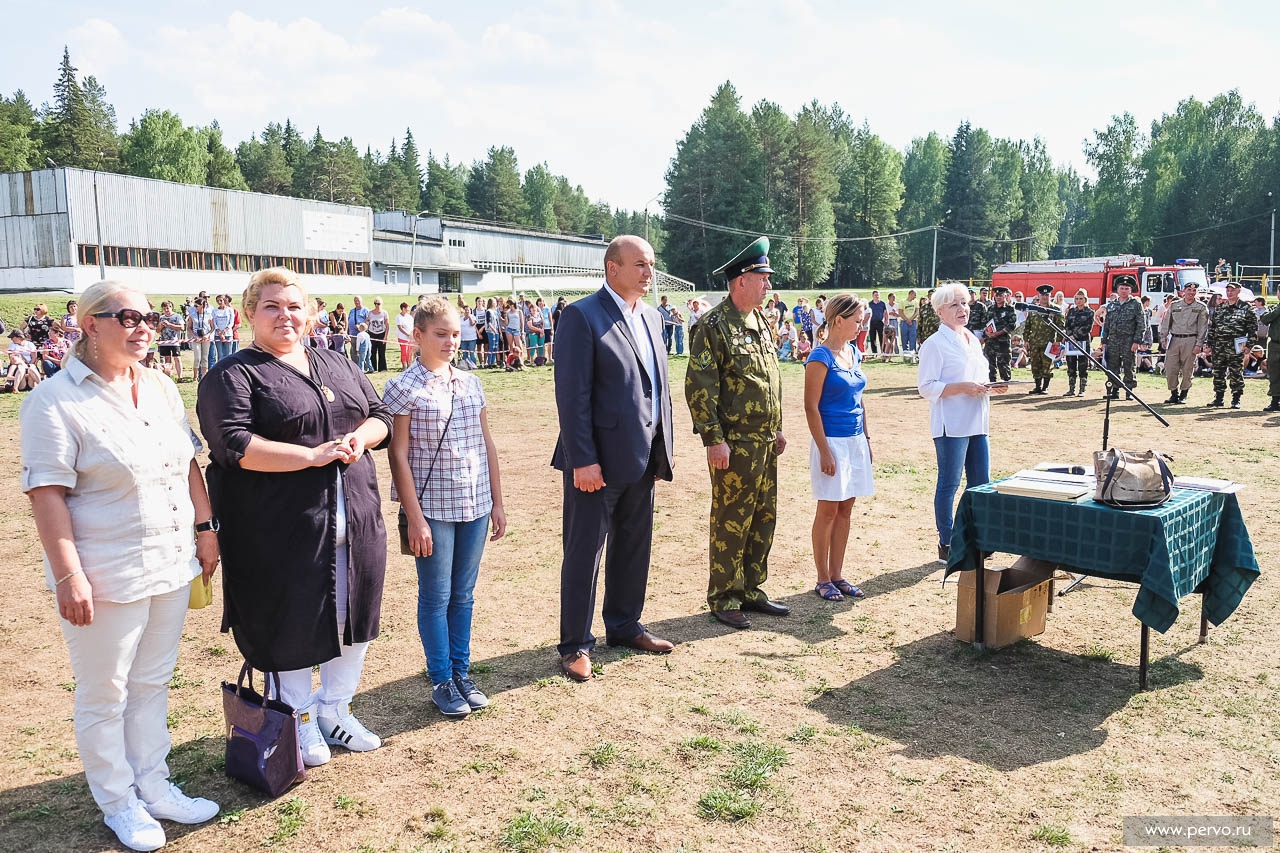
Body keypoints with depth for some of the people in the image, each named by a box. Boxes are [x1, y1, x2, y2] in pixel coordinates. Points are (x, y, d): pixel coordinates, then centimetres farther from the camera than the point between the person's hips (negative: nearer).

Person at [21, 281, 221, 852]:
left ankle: (153, 787, 33)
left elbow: (189, 463, 13)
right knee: (104, 696, 10)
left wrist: (205, 529, 9)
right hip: (106, 578, -6)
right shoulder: (55, 400, -12)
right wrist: (69, 577, -18)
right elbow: (46, 494, -15)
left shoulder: (161, 388, 7)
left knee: (152, 684, 18)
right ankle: (118, 803, 27)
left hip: (171, 567, 6)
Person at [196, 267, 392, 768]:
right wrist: (313, 455, -22)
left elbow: (380, 414, 13)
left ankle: (334, 709, 35)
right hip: (283, 529, -6)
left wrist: (359, 438, -9)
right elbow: (234, 445, -19)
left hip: (355, 518, 6)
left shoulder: (337, 364, 14)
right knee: (293, 622, 7)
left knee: (353, 614, 14)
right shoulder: (233, 375, -6)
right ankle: (301, 722, 28)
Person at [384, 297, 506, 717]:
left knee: (463, 594, 14)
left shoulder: (470, 383, 7)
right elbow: (399, 455, -10)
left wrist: (497, 503, 10)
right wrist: (415, 519, -12)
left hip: (475, 507, 5)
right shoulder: (403, 388, -8)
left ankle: (462, 673, 27)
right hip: (432, 508, -5)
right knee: (436, 595, 7)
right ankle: (442, 680, 20)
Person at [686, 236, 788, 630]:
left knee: (764, 519, 14)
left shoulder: (760, 323, 14)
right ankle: (724, 599, 14)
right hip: (734, 445, -8)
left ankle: (751, 590, 27)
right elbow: (699, 386, -17)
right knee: (731, 522, 1)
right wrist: (713, 438, -19)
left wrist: (777, 429, 19)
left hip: (764, 442, 9)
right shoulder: (713, 326, -13)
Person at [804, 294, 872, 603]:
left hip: (855, 440, 8)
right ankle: (823, 580, 12)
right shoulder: (820, 357, -13)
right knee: (828, 510, 1)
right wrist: (825, 452, -17)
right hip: (832, 440, -7)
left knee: (845, 509, 11)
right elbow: (811, 407, -15)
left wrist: (866, 439, 14)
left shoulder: (853, 352, 10)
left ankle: (837, 575, 21)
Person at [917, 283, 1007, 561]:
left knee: (981, 483, 12)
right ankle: (946, 545, 9)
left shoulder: (973, 340, 16)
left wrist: (992, 387, 5)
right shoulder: (935, 344, -10)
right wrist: (963, 387, -22)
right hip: (951, 425, -8)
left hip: (977, 423, 8)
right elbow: (926, 387, -15)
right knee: (949, 485, -1)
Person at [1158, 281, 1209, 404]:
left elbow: (1203, 327, 1)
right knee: (1170, 369, -2)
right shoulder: (1174, 305, 12)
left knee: (1187, 370, 0)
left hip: (1190, 340, -2)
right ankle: (1174, 393, 8)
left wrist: (1199, 344, -7)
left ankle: (1183, 394, 9)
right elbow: (1166, 322, 13)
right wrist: (1163, 338, 3)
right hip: (1174, 339, 2)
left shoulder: (1201, 307, 5)